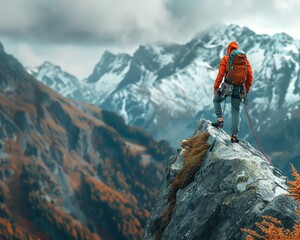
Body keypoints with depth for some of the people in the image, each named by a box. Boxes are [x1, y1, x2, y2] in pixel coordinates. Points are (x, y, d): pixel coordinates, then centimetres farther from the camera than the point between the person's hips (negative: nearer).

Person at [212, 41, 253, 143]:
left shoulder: (225, 59, 0)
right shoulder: (244, 59, 9)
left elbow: (220, 74, -6)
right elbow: (250, 76, 6)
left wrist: (215, 88, 1)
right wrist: (247, 90, 15)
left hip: (227, 86, -2)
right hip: (239, 89, 2)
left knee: (216, 100, 26)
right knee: (236, 111, 10)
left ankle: (220, 120, 10)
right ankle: (234, 135, 3)